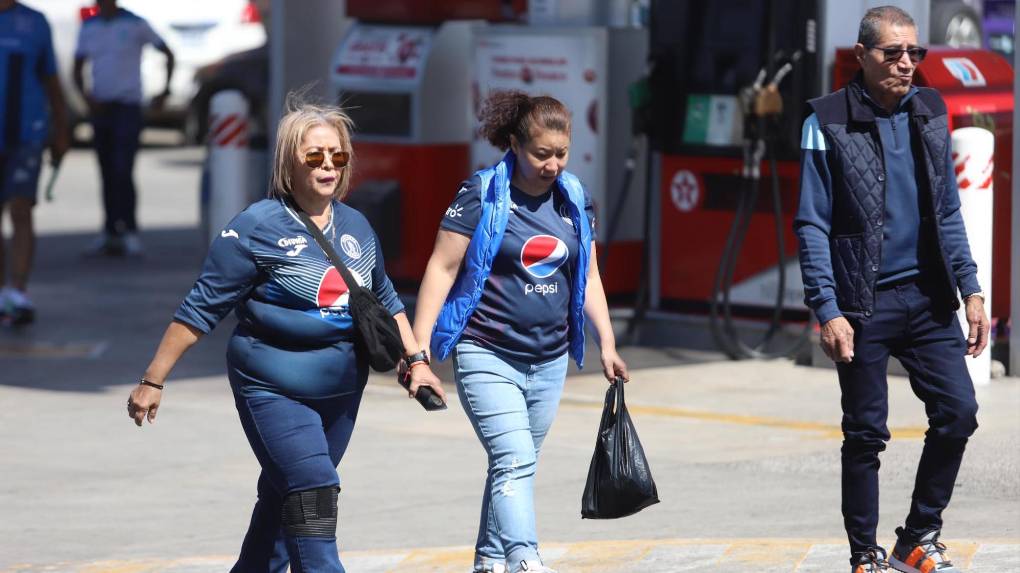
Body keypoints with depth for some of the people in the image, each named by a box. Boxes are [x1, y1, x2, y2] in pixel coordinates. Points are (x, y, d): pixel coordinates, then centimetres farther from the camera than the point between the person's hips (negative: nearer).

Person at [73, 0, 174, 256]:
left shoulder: (135, 24, -4)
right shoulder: (89, 27, 9)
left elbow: (168, 53, 4)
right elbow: (78, 68, 14)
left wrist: (165, 91, -4)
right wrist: (85, 94, -6)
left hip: (128, 107, -5)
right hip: (100, 108, 5)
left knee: (122, 171, -15)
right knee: (108, 174, 8)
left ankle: (129, 231, -10)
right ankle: (111, 234, 13)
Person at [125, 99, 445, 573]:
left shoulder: (356, 227, 8)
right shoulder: (257, 228, -11)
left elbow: (385, 300, 24)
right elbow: (200, 309, -9)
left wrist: (415, 361, 16)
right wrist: (153, 382, -9)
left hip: (341, 392, 6)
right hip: (275, 390, -6)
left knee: (282, 503, 16)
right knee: (314, 500, -18)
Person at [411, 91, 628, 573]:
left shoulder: (575, 201, 8)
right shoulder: (482, 195, -9)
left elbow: (588, 277, 16)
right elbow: (442, 269, -9)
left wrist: (607, 345, 10)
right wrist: (419, 349, -14)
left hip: (550, 361, 6)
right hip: (487, 357, -6)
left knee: (516, 464, 13)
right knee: (514, 460, -19)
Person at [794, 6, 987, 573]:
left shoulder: (931, 112, 7)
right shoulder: (829, 121, -6)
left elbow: (948, 213, 13)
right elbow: (813, 226, -6)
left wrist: (971, 289, 6)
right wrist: (828, 311, -13)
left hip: (928, 299, 4)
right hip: (865, 306, -4)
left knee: (958, 410, -2)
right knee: (866, 435, 1)